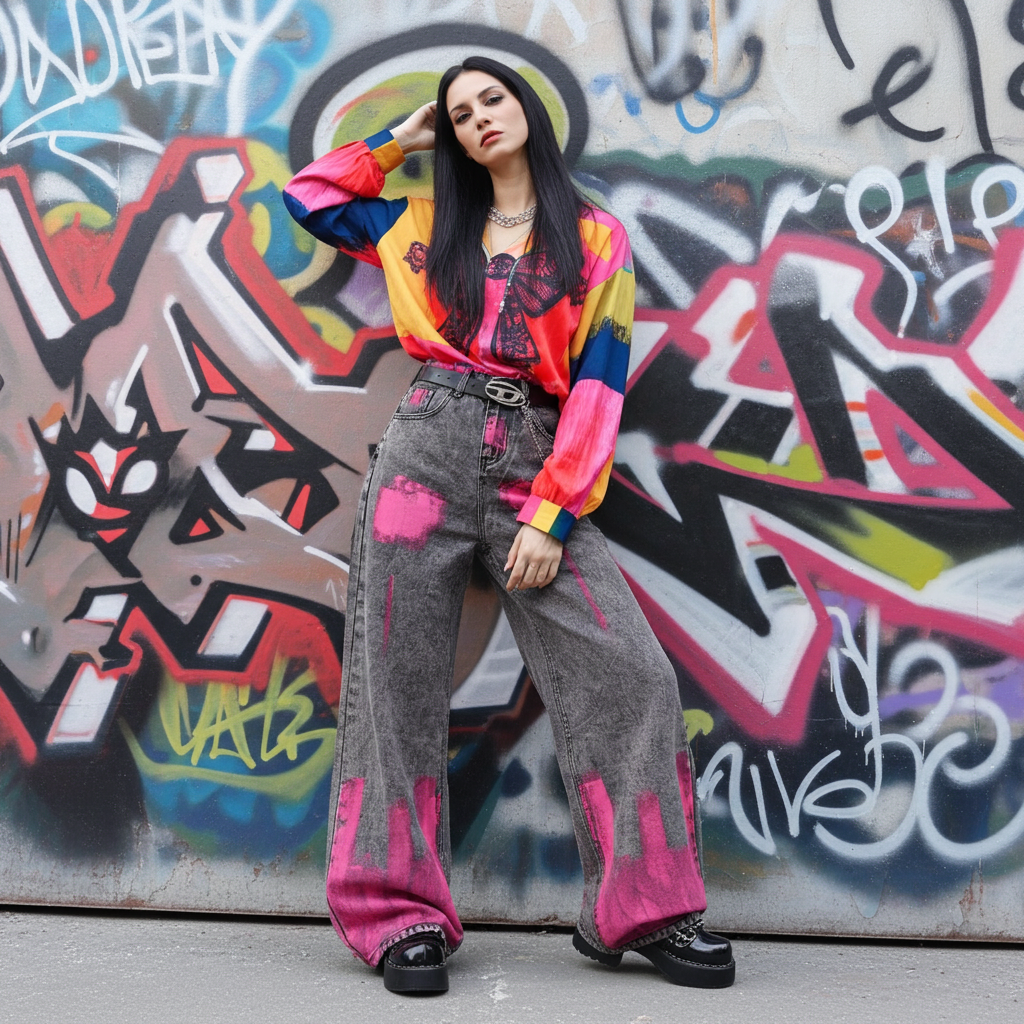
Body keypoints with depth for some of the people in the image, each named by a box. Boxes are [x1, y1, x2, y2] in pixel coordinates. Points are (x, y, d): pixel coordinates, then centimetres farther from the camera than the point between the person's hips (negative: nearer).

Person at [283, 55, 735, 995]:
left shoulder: (599, 241, 9)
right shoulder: (427, 226, 17)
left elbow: (598, 386, 0)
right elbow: (308, 196, 28)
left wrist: (551, 515, -10)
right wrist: (400, 141, 22)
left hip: (536, 468, -1)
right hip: (428, 453, 2)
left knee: (630, 674, -12)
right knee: (399, 680, -2)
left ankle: (647, 909, -1)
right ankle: (404, 913, 8)